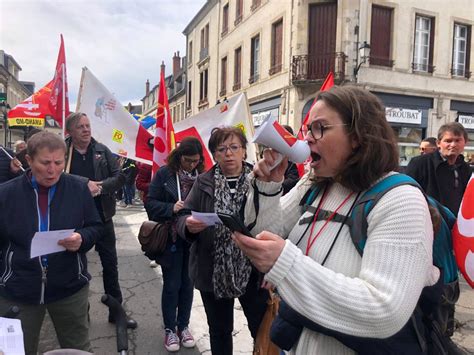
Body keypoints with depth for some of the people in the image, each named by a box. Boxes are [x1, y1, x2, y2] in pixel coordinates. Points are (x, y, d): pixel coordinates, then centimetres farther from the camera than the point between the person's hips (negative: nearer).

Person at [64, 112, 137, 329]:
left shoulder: (102, 150, 4)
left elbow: (119, 177, -1)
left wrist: (100, 187, -16)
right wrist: (86, 183, -25)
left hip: (102, 216, 2)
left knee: (110, 263, 10)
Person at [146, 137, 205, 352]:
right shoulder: (164, 173, -8)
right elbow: (150, 203, -8)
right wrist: (171, 208, -23)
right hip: (170, 239, -2)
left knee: (188, 284, 15)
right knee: (171, 285, 8)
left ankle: (183, 326, 33)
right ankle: (170, 329, 26)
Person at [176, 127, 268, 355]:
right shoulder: (204, 182, 1)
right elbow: (182, 218, 1)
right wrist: (188, 224, -23)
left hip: (253, 272, -1)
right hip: (213, 272, 2)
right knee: (219, 331, 20)